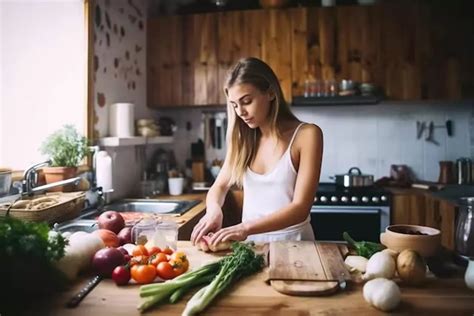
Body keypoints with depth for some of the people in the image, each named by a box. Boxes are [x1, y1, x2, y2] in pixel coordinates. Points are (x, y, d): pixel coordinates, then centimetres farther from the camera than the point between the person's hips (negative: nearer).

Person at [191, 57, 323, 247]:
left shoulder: (306, 135, -8)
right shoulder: (243, 139, 6)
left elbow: (301, 208, -15)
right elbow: (219, 187, 10)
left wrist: (246, 228, -27)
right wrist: (214, 210, -13)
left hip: (292, 241, -4)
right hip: (250, 241, 4)